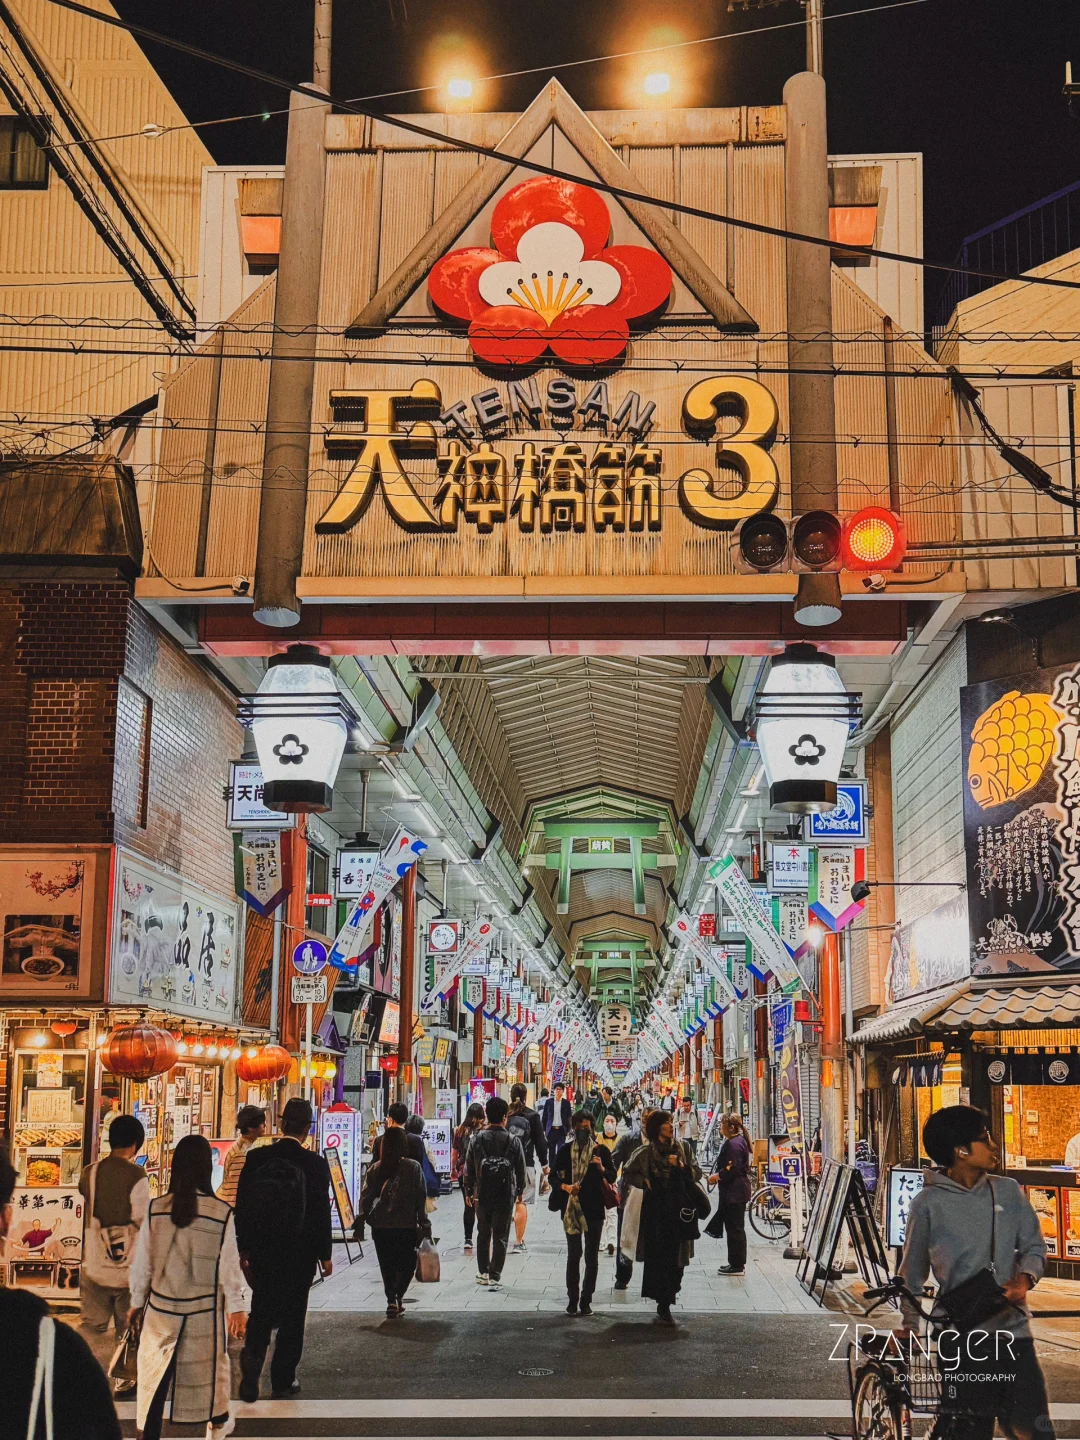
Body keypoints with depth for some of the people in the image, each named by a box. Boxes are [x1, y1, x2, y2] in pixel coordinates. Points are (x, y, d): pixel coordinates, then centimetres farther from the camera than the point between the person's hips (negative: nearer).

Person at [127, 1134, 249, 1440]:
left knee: (156, 1370, 10)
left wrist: (137, 1301, 13)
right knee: (210, 1363, 21)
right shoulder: (221, 1213, -15)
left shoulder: (156, 1209, -10)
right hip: (204, 1310, 0)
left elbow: (142, 1262, -2)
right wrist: (238, 1307, 6)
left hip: (161, 1306, 0)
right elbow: (229, 1266, -8)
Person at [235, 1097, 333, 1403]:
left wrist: (243, 1248, 10)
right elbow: (321, 1212, -8)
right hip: (299, 1252, -2)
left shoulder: (256, 1158, -6)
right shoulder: (315, 1164, -13)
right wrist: (325, 1254, 3)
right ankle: (282, 1381, 17)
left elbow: (242, 1205, -1)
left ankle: (252, 1356, -10)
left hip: (261, 1250, 2)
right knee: (292, 1313, 11)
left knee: (262, 1308, 16)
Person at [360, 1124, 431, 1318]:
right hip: (406, 1226, -2)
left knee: (387, 1266, 14)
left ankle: (391, 1299, 6)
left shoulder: (375, 1169, 0)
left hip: (380, 1227, 2)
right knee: (407, 1263, 11)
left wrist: (370, 1219, 12)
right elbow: (421, 1199, -8)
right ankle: (398, 1296, -7)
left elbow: (365, 1198, -1)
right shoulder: (413, 1167, -8)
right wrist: (424, 1223, -1)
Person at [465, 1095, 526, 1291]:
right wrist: (520, 1191, 14)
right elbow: (521, 1169, 0)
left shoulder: (478, 1138, -4)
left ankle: (483, 1272, 24)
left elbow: (469, 1167, 0)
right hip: (506, 1194, -2)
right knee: (500, 1236, 4)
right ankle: (495, 1275, 2)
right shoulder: (513, 1141, -7)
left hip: (483, 1193, 2)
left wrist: (469, 1190, 11)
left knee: (483, 1233, 18)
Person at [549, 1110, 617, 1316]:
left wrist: (602, 1168, -20)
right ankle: (572, 1299, 4)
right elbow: (553, 1175, 6)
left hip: (594, 1208, 0)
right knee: (573, 1254, 0)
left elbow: (612, 1177, 0)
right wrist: (565, 1186, -13)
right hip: (571, 1208, 0)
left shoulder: (601, 1151, 3)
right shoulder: (565, 1150, 5)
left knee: (591, 1256, 3)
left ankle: (586, 1300, 8)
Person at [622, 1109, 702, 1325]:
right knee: (658, 1256, -8)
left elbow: (697, 1173, 8)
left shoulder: (682, 1148, 7)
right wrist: (644, 1181, -5)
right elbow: (628, 1172, 9)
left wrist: (682, 1167, -8)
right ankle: (663, 1306, -3)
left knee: (676, 1257, 2)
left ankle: (665, 1303, 18)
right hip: (655, 1211, -3)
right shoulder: (646, 1152, -1)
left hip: (678, 1210, 3)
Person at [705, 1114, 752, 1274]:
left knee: (734, 1228, -4)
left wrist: (716, 1176, -13)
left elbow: (732, 1169, -25)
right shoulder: (738, 1141, 14)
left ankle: (737, 1266, 1)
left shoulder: (734, 1144, -20)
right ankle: (737, 1263, 26)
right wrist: (717, 1175, 10)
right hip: (735, 1191, 11)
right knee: (735, 1228, 18)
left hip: (734, 1193, -11)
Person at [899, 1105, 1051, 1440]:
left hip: (1013, 1331, 3)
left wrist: (1024, 1278, -10)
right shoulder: (929, 1204, -3)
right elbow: (912, 1273, 8)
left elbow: (1034, 1246, 11)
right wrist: (910, 1328, 11)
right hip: (961, 1335, -3)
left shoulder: (1008, 1192, 5)